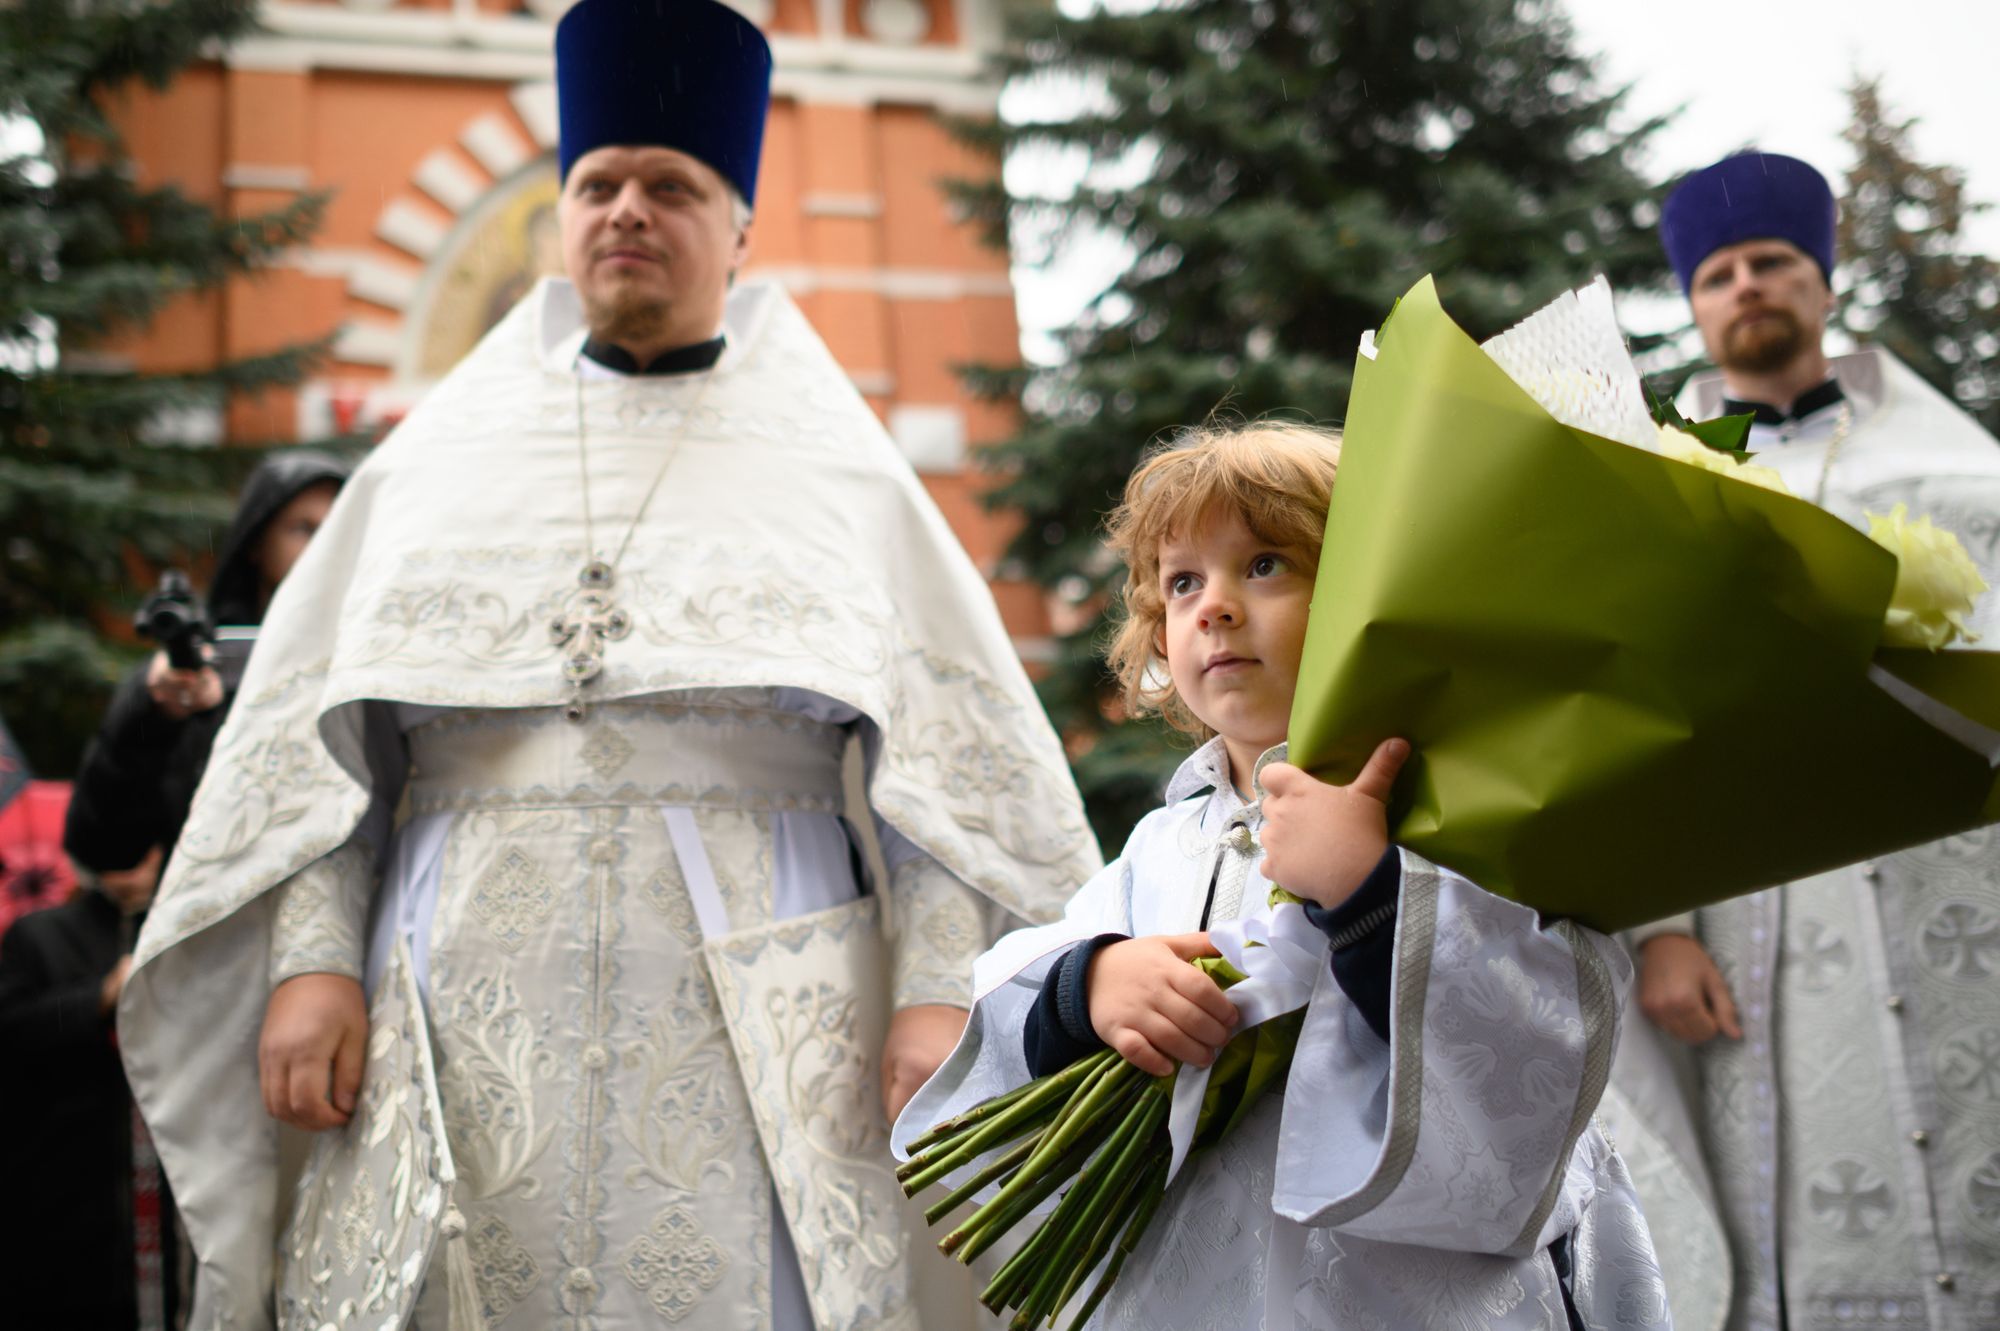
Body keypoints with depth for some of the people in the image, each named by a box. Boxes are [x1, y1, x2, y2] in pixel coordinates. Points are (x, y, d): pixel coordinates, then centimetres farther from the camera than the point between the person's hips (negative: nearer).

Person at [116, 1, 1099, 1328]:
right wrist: (312, 958, -2)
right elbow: (317, 732, 11)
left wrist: (936, 991, -9)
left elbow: (945, 760, 2)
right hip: (465, 1007, 2)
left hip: (748, 1013, -1)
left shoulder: (838, 472, 10)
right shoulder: (439, 457, 15)